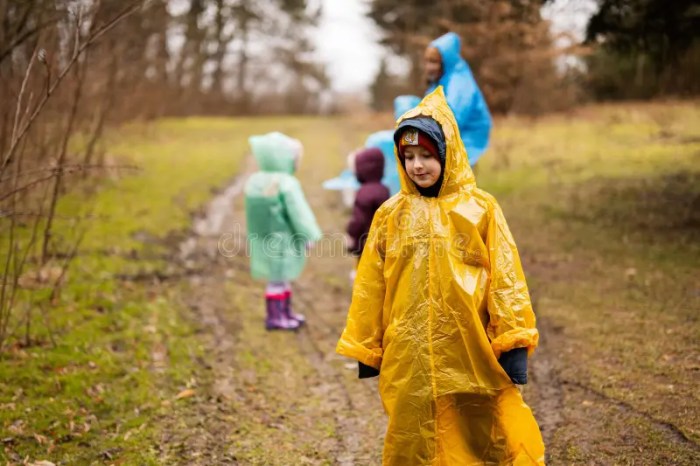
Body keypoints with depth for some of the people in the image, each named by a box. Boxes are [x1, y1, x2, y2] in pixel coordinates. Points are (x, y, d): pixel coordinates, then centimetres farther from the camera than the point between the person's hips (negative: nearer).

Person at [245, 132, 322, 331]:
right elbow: (299, 213, -16)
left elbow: (253, 212, 11)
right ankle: (274, 317, 7)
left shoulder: (254, 181, 5)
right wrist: (310, 236, -6)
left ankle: (286, 312, 28)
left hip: (263, 238, 8)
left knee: (282, 277, 18)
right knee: (277, 278, 1)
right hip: (282, 240, -8)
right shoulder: (286, 183, -19)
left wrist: (253, 236, 19)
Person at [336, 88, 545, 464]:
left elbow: (505, 278, -2)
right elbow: (370, 285, 8)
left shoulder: (481, 209, 0)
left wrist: (514, 343, -6)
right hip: (410, 357, 2)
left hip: (472, 353, -2)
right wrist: (365, 349, 8)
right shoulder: (390, 215, 5)